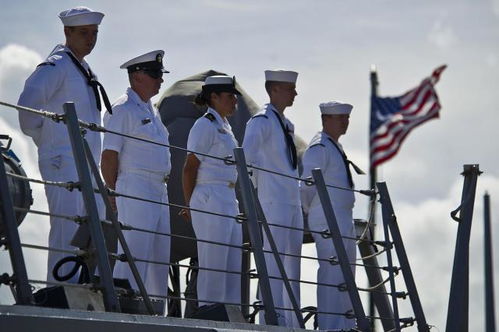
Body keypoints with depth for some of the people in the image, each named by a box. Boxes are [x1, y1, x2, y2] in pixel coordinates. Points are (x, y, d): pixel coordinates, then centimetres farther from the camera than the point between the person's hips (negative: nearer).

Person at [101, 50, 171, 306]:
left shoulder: (151, 110, 20)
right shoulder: (123, 109, -8)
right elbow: (109, 157, -12)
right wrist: (114, 195, -12)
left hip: (159, 193, 9)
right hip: (135, 187, -9)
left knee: (160, 258, 9)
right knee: (133, 255, -13)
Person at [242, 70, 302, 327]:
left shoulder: (286, 124, 20)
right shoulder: (262, 121, -7)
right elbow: (247, 156, -18)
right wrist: (259, 184, -15)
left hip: (293, 202, 9)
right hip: (274, 201, -9)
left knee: (292, 264, 8)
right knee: (274, 259, -12)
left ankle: (290, 320, 11)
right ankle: (272, 317, -14)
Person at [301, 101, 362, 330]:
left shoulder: (336, 147, 20)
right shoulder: (318, 148, -12)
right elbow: (307, 185, -16)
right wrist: (310, 211, -4)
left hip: (343, 220, 10)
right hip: (328, 221, -10)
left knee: (346, 275, 11)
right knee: (332, 273, -12)